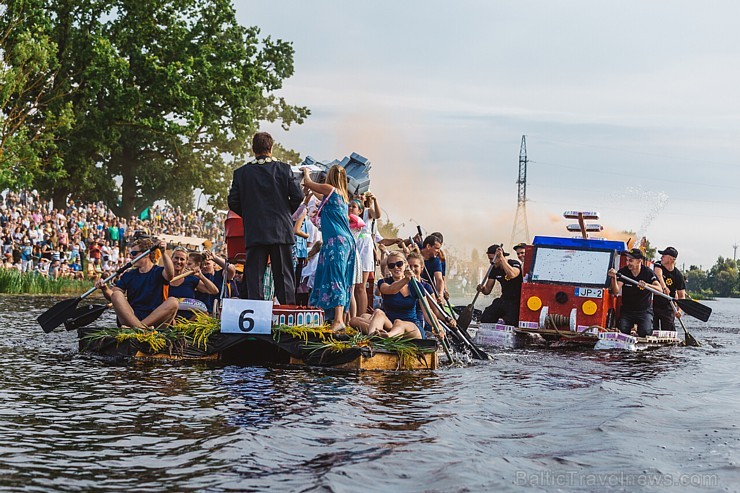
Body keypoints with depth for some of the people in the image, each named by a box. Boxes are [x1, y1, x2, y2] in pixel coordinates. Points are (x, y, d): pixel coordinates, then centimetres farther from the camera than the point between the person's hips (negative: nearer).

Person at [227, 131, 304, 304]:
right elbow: (298, 196, -4)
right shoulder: (284, 169, -1)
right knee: (283, 274, 5)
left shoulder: (241, 173, 1)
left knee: (254, 275, 2)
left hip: (254, 232, 0)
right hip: (281, 231, 0)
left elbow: (233, 202, 1)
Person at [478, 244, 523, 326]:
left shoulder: (515, 264, -12)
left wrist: (501, 258, -34)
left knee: (511, 324, -27)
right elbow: (488, 290, 10)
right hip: (504, 300, 6)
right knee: (485, 318, -14)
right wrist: (482, 289, -15)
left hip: (516, 301, -6)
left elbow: (512, 275, -38)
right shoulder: (494, 269, 7)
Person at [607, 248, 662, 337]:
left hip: (644, 310, -1)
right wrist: (614, 278, -34)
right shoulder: (623, 272, -6)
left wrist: (647, 285, -39)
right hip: (626, 310, 1)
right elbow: (616, 292, -16)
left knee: (645, 333, -23)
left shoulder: (648, 272, -8)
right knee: (621, 332, -17)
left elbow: (659, 289, -20)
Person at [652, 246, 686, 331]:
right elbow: (659, 275, -30)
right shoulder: (658, 265, -7)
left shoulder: (678, 275, -9)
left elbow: (681, 295, -6)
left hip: (668, 308, -1)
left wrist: (678, 310, -23)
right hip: (654, 304, 1)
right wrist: (664, 287, -49)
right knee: (652, 331, 0)